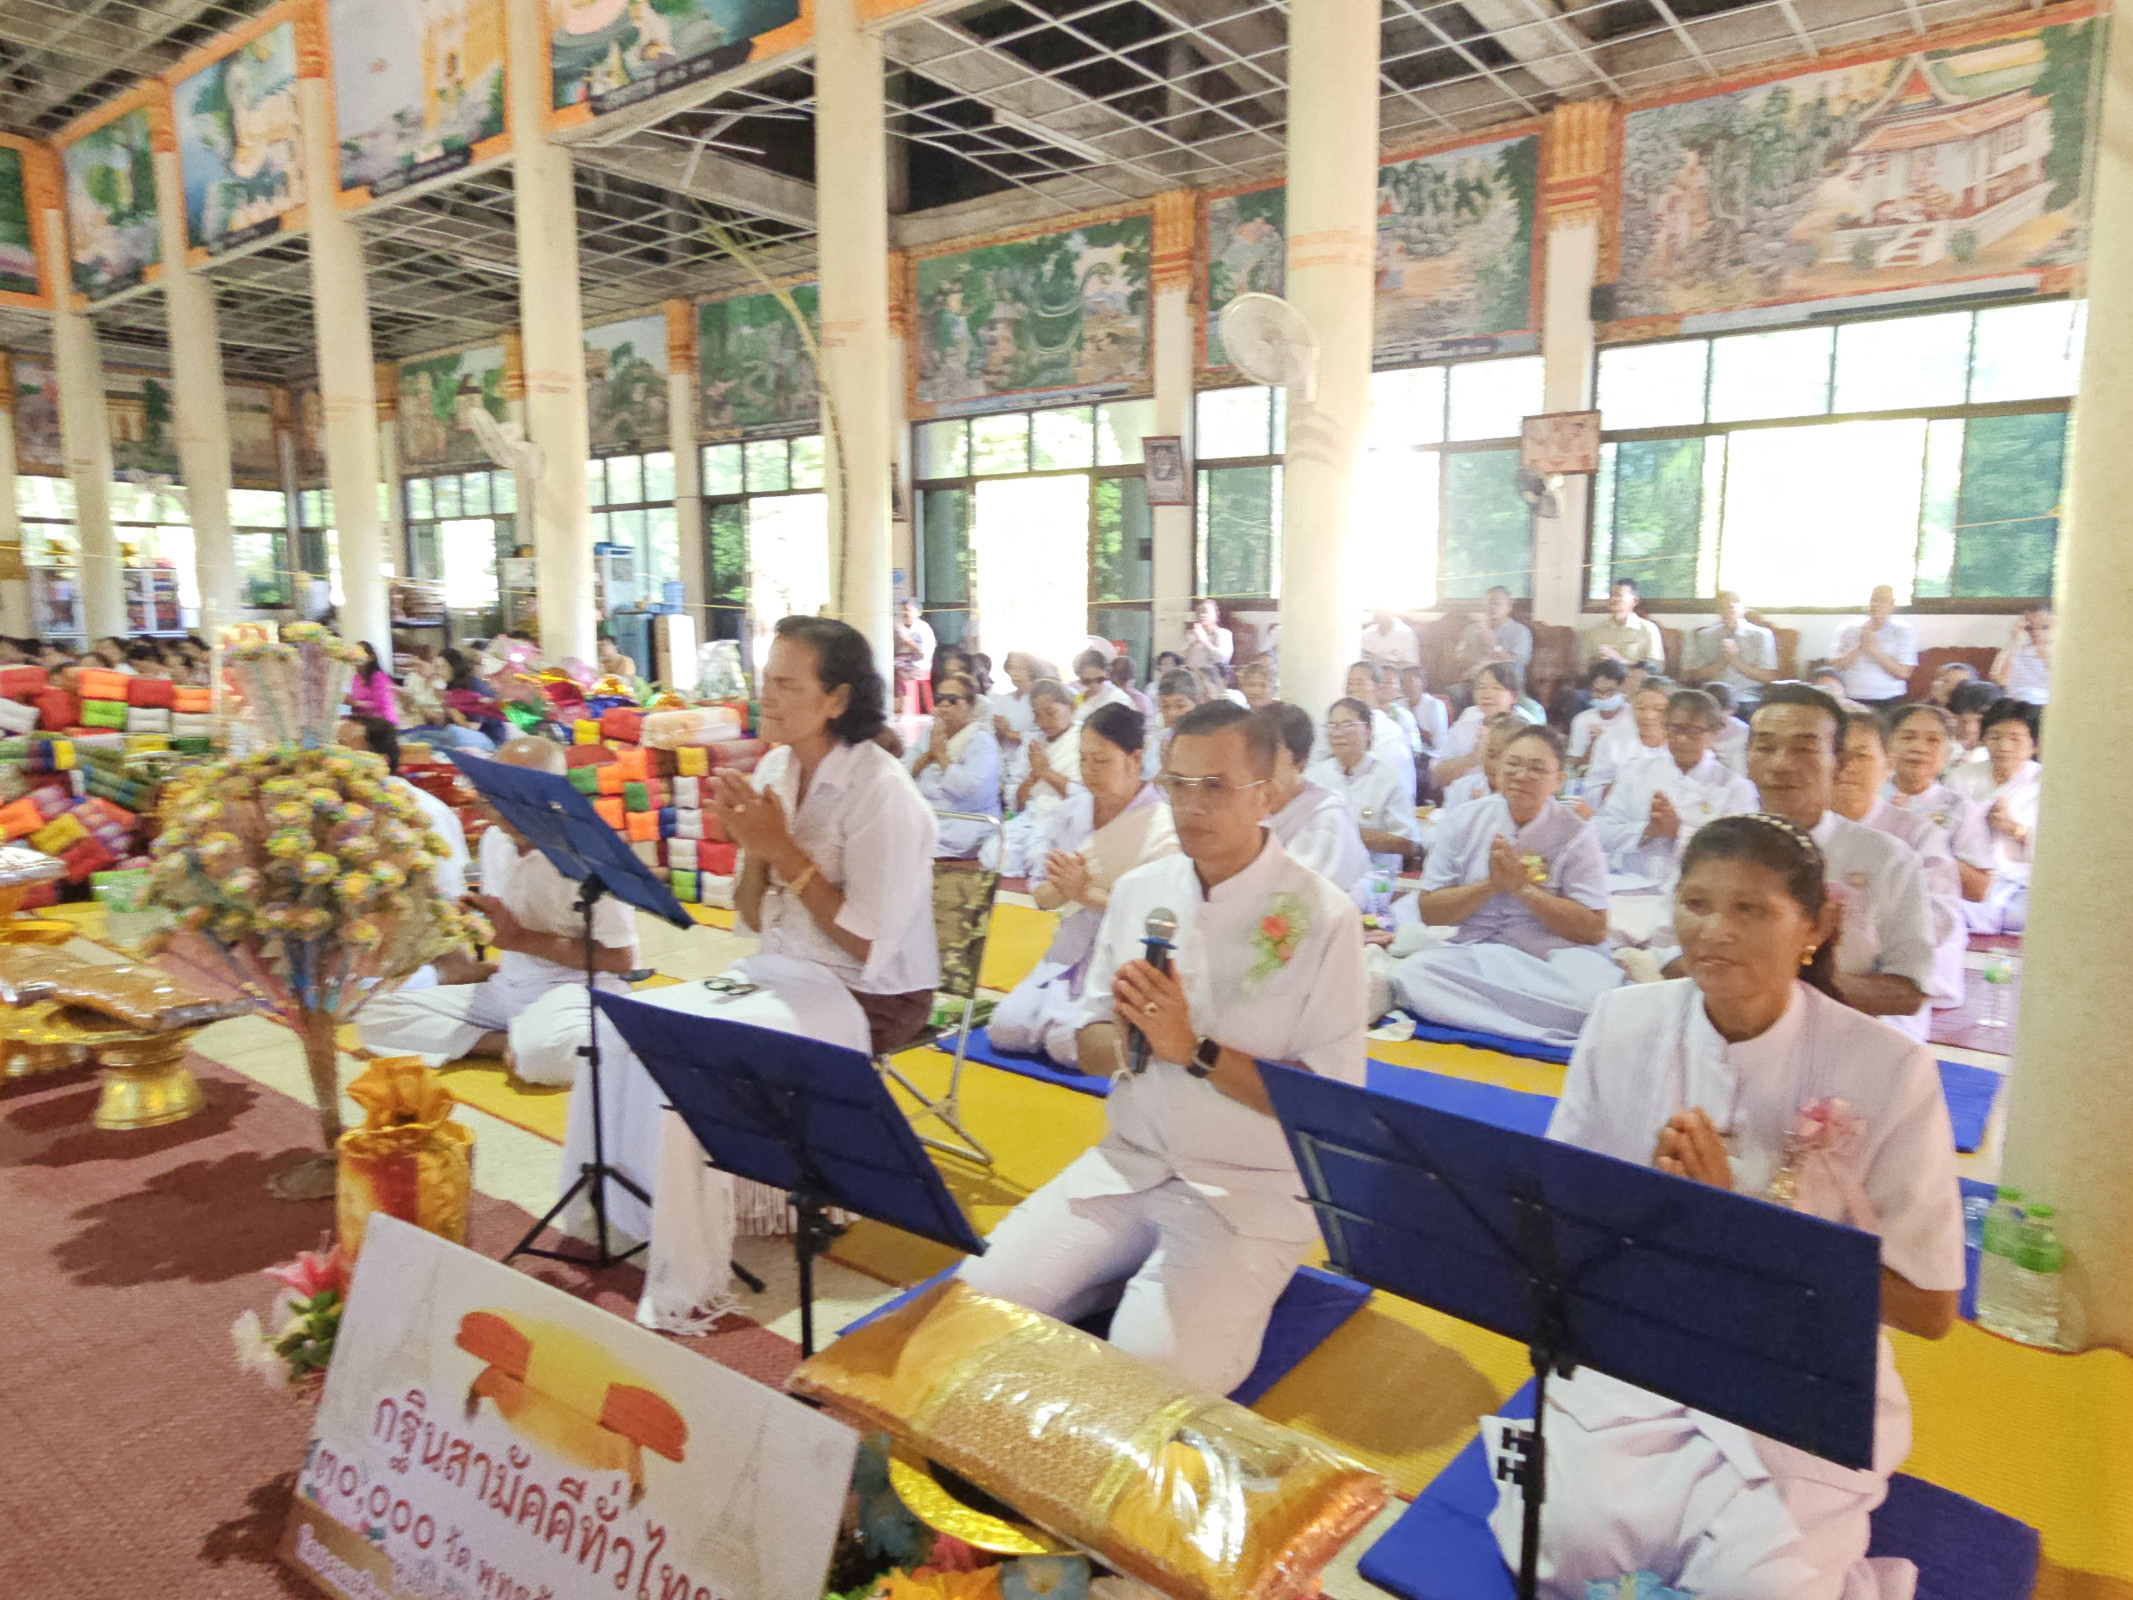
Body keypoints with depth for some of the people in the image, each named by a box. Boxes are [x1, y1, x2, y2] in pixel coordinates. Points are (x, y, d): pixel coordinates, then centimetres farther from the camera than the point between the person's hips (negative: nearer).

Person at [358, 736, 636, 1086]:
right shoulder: (495, 840, 7)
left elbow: (621, 958, -16)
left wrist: (521, 939, -16)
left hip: (576, 987, -8)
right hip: (505, 988, 8)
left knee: (541, 1052, -41)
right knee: (375, 1017, -6)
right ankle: (512, 1043, -13)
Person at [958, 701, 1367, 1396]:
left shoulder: (1322, 917, -11)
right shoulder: (1138, 889, 5)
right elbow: (1090, 1044, 11)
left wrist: (1194, 1049, -21)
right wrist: (1124, 1039, -14)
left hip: (1251, 1188, -4)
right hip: (1127, 1163, 5)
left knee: (1153, 1366, -24)